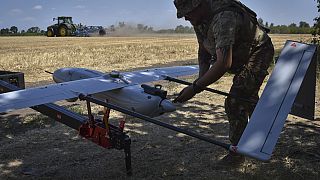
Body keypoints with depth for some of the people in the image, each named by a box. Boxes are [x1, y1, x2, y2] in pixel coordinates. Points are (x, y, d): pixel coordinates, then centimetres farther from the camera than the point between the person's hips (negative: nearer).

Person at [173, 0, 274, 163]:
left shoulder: (223, 18, -40)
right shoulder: (199, 18, -11)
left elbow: (223, 64, -48)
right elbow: (203, 50, -2)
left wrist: (195, 87, -48)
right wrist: (201, 79, -18)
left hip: (259, 53, -10)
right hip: (241, 56, 10)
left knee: (235, 103, -18)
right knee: (248, 96, 27)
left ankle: (237, 152, -3)